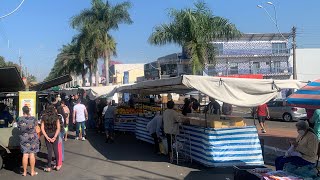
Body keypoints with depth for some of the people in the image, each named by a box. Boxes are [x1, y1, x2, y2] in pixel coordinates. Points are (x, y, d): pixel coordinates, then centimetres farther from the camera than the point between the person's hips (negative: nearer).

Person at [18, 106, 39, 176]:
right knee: (32, 154, 5)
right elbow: (36, 128, -4)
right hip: (33, 138, -1)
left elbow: (19, 128, 3)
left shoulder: (20, 119, -6)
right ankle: (32, 172, 12)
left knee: (25, 155, 7)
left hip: (23, 138, 1)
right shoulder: (33, 119, -9)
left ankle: (24, 172, 13)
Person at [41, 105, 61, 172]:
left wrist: (47, 137, -8)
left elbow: (42, 128, -8)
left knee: (49, 150, 5)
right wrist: (54, 137, -8)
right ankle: (57, 166, 17)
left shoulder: (44, 118, -3)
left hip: (48, 136, 0)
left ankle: (49, 167, 9)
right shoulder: (56, 117, -3)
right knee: (56, 150, 10)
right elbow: (58, 128, -8)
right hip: (55, 135, 0)